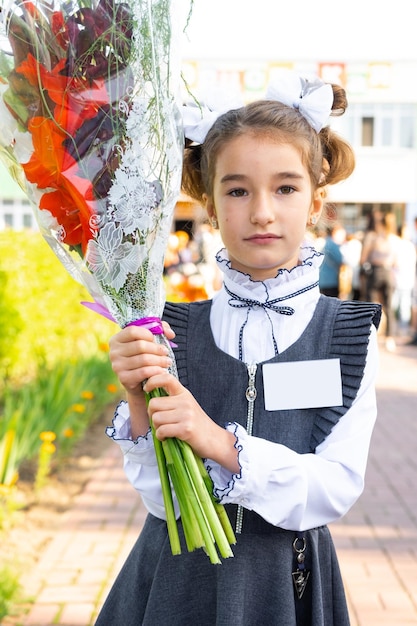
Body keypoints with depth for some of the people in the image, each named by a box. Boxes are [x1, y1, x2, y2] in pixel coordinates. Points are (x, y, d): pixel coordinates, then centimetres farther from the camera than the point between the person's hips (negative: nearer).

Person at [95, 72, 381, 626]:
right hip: (178, 581, 1)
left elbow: (339, 487, -15)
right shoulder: (176, 330, -7)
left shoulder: (349, 336, -8)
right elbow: (160, 496, -8)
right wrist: (140, 403, -25)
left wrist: (224, 445, -26)